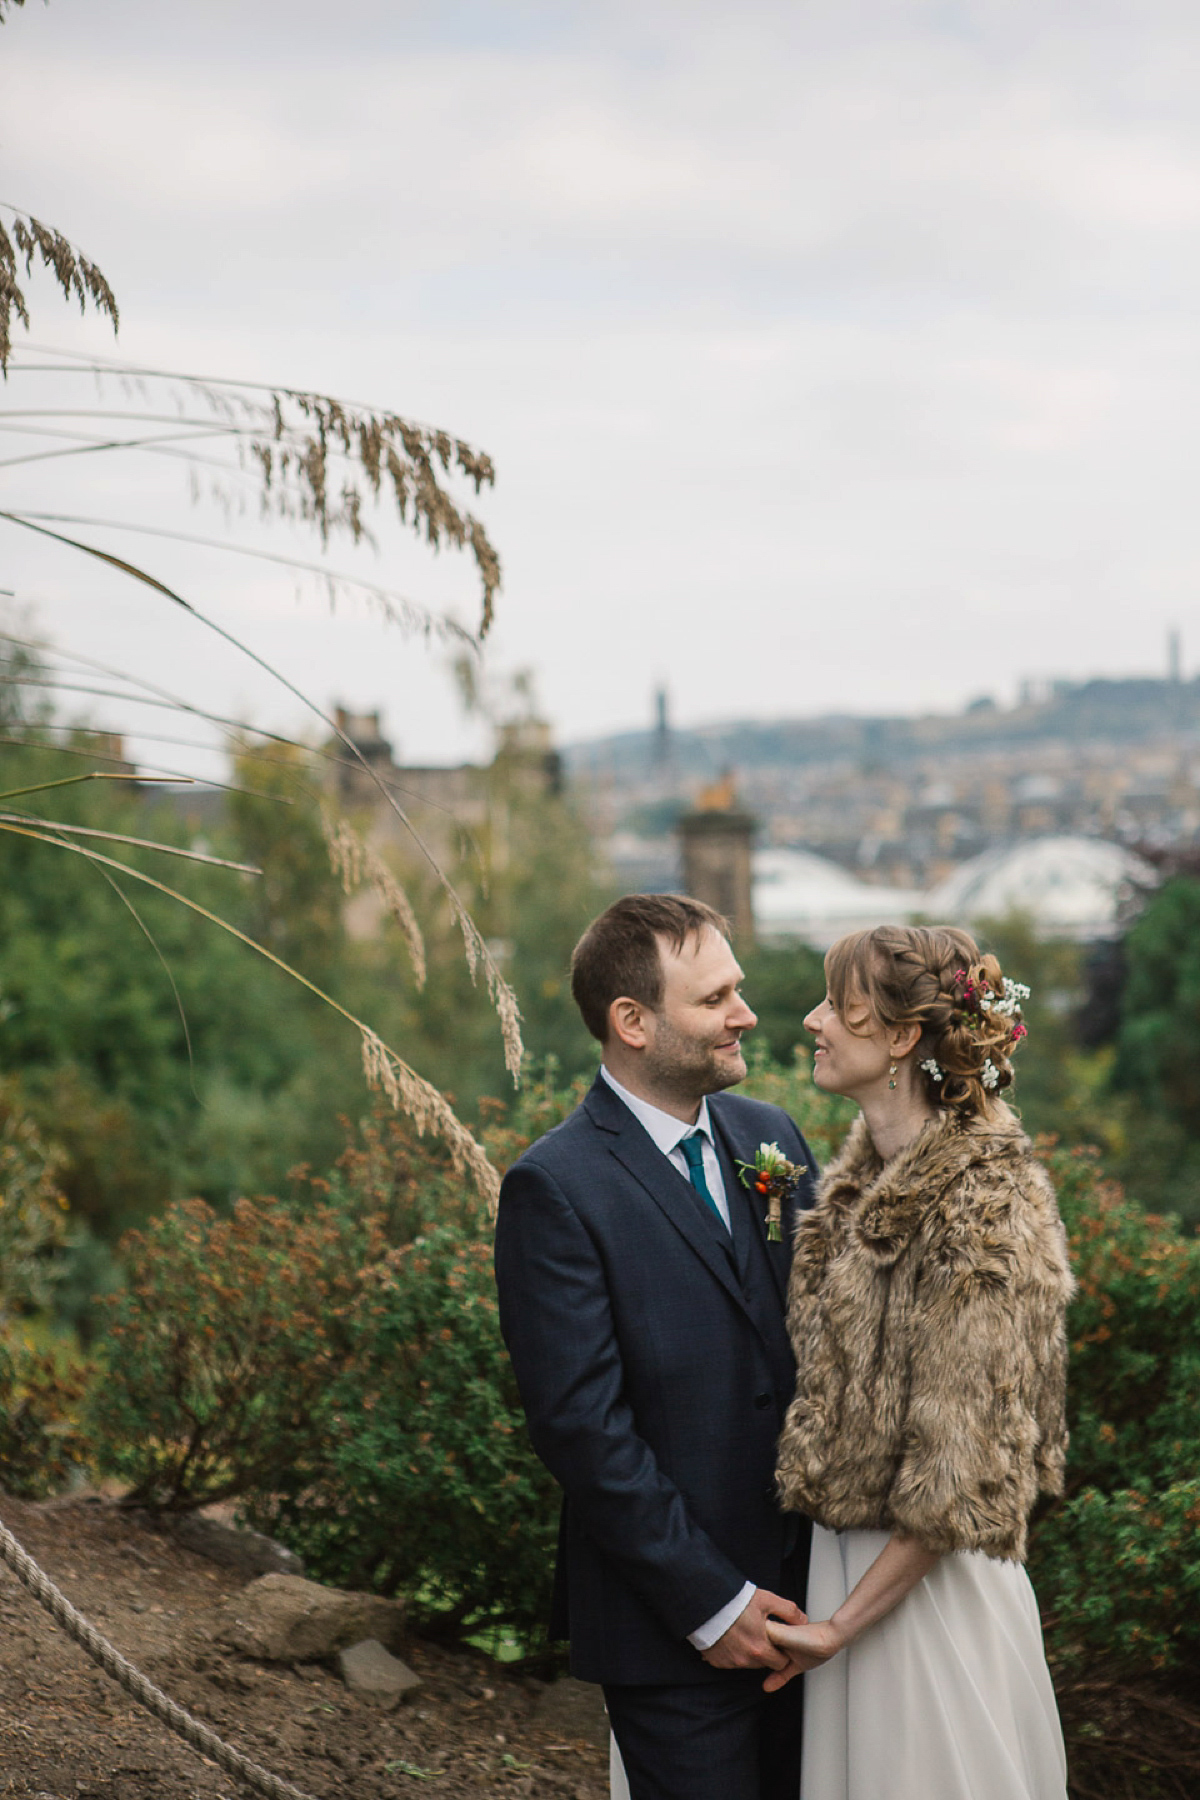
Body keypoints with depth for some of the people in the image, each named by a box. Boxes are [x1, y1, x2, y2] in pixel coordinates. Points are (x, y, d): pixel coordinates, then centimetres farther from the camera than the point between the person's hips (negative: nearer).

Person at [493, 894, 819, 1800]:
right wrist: (712, 1604, -15)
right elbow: (583, 1426, -16)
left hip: (803, 1590, 6)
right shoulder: (555, 1189, -14)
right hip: (672, 1621, -6)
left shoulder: (772, 1136, 6)